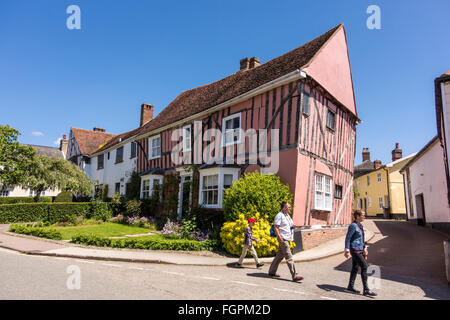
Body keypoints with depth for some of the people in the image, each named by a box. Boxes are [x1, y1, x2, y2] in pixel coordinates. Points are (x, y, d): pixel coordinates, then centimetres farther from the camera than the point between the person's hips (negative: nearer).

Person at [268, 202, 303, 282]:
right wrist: (280, 237, -23)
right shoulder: (279, 215, -11)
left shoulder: (287, 215, 17)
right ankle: (294, 276, -7)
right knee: (289, 258, -9)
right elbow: (275, 227, -17)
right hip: (283, 239, -9)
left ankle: (272, 272, 23)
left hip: (287, 239, 9)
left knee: (280, 256, 14)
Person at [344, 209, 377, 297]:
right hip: (355, 250, -9)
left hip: (359, 249, 9)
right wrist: (347, 251, -20)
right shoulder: (353, 226, -15)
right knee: (364, 266, -9)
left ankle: (350, 287, 21)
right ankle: (366, 290, -3)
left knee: (355, 267, 12)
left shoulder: (360, 225, 12)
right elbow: (348, 238, -17)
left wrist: (364, 248, 22)